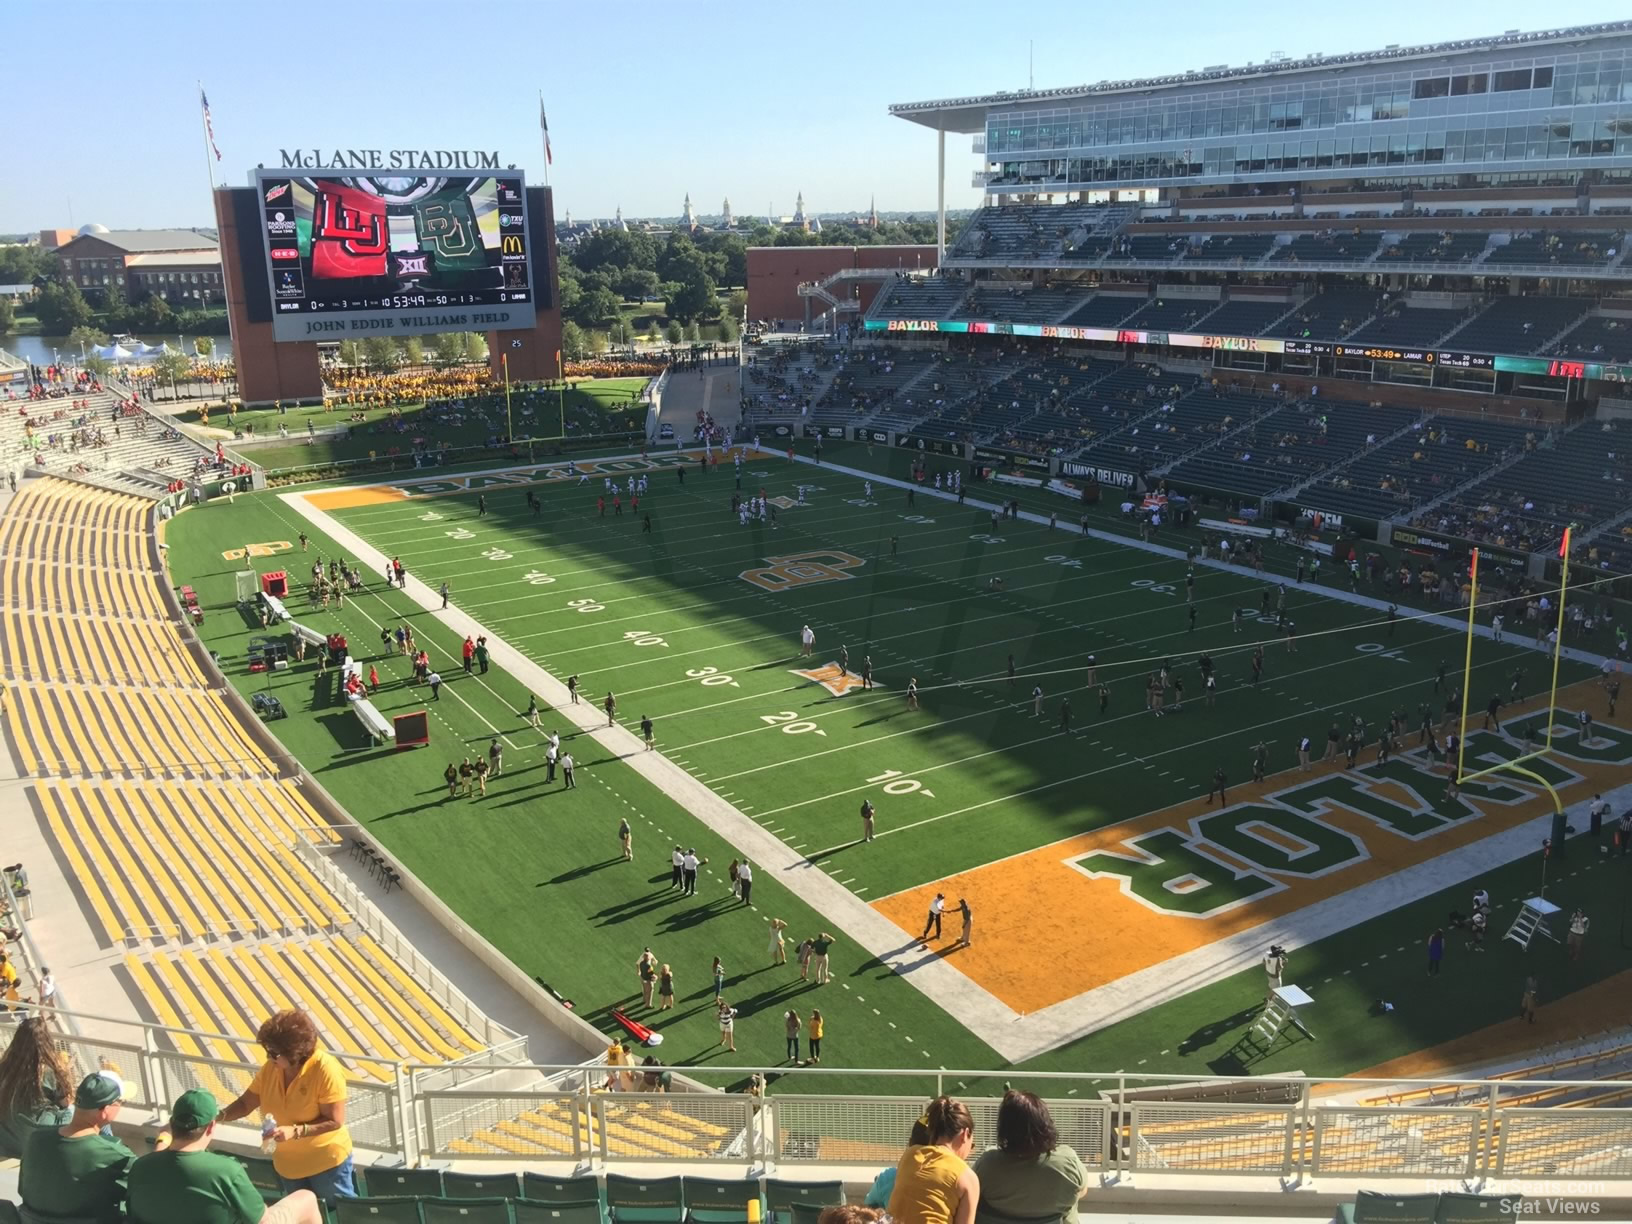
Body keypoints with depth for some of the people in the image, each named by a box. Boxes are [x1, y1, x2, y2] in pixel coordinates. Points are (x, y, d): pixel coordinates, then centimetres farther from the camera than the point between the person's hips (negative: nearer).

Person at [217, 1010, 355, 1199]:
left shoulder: (326, 1070, -26)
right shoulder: (269, 1069, -9)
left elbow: (335, 1121, -25)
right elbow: (245, 1104, 1)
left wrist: (295, 1131, -32)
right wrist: (219, 1116, -18)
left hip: (327, 1161, -6)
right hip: (288, 1165, 6)